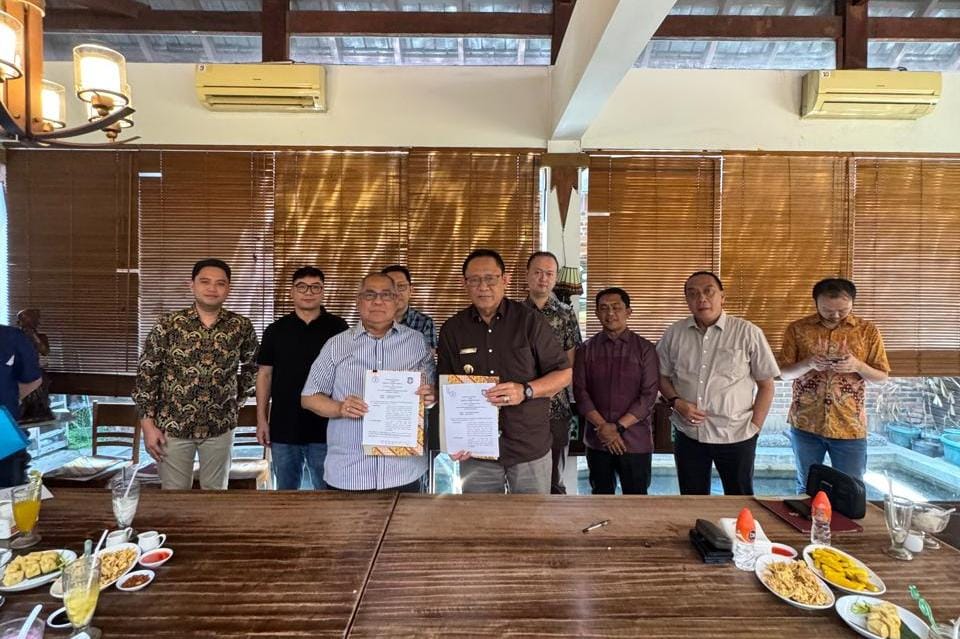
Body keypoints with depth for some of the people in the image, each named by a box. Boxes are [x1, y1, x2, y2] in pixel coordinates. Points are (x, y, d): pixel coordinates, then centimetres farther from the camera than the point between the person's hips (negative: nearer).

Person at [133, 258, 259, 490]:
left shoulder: (241, 326, -4)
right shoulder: (168, 324, -8)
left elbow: (252, 364, 13)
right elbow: (146, 373, -5)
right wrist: (148, 424, -7)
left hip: (220, 427, 1)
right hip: (173, 426, -1)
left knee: (216, 493, 17)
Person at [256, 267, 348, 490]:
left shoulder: (338, 328, -2)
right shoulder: (276, 330, 4)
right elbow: (265, 375, 6)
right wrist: (262, 419, 3)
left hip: (326, 427, -2)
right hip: (284, 427, 2)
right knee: (285, 489, 17)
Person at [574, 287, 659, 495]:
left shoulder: (645, 349, -1)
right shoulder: (586, 349, 4)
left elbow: (649, 395, -7)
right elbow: (580, 392, -2)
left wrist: (619, 427, -13)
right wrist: (603, 427, -12)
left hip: (636, 440, -1)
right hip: (597, 440, 2)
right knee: (601, 497, 13)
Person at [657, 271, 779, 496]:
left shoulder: (748, 333, -8)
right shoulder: (674, 333, -1)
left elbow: (766, 385, -1)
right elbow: (662, 376, 8)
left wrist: (754, 426, -5)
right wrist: (676, 402, -9)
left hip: (736, 436, -2)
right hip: (688, 434, 2)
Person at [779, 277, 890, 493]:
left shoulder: (867, 330, -1)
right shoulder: (797, 329, -2)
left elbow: (882, 377, 3)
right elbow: (783, 373, 0)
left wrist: (858, 365, -17)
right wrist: (808, 364, -20)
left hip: (850, 427, 0)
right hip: (805, 425, 0)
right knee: (806, 489, 14)